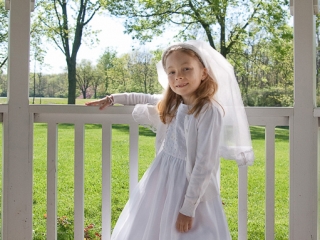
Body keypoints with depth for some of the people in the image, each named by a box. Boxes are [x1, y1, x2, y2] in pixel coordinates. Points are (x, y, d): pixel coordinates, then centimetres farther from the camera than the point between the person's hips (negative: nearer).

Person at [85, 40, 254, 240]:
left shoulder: (209, 111, -21)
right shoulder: (171, 103, 0)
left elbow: (205, 164, -21)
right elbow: (145, 99, 22)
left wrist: (188, 208, -19)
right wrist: (112, 99, 22)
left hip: (188, 184, -7)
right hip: (161, 178, 7)